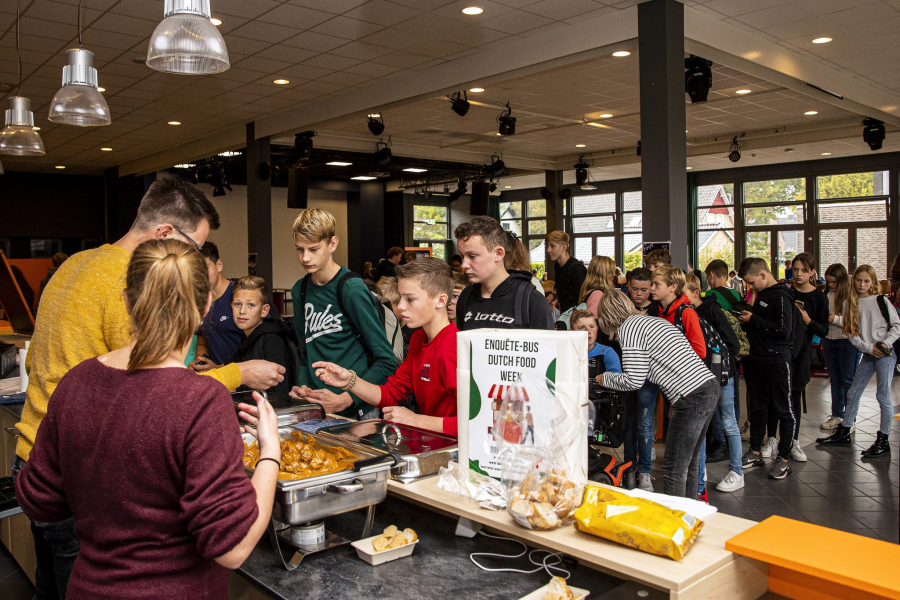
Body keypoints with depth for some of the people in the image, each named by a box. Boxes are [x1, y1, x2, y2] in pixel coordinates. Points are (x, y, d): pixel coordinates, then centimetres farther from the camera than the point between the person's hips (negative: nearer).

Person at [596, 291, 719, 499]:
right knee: (689, 464, 18)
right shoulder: (652, 320, 20)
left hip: (692, 397, -10)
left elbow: (634, 380, -10)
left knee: (674, 469, -1)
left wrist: (605, 378, 7)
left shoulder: (628, 328, -7)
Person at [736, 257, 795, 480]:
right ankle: (756, 453, 25)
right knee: (757, 407, 14)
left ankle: (783, 458, 10)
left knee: (783, 409, 3)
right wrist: (748, 320, 3)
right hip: (757, 360, 9)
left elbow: (783, 331, -23)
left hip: (777, 361, -9)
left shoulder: (781, 296, -15)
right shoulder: (762, 294, 12)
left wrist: (754, 319, -16)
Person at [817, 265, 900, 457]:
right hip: (867, 354, 5)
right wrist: (869, 348, -10)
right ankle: (843, 434, 23)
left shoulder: (881, 301, -5)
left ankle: (883, 441, 6)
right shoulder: (851, 304, 5)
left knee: (883, 396, -3)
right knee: (853, 394, 11)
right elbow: (852, 334, 2)